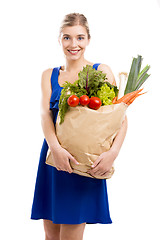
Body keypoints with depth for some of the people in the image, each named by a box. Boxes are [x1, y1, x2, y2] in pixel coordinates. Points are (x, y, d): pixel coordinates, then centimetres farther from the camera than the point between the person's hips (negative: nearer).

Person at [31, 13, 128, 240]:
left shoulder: (101, 71, 1)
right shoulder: (49, 75, 10)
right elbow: (45, 113, -4)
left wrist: (114, 151, -22)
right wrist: (55, 147, -22)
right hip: (54, 155, 4)